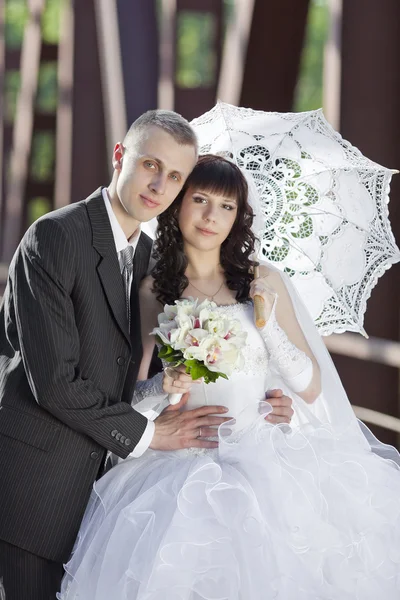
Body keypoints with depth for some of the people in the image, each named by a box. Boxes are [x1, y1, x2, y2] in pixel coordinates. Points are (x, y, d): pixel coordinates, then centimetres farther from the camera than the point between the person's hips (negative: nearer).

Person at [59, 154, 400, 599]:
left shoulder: (264, 282, 7)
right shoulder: (153, 291, 10)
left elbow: (311, 387, 5)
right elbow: (137, 392, 10)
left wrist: (269, 323, -8)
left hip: (266, 456, 0)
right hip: (188, 460, 0)